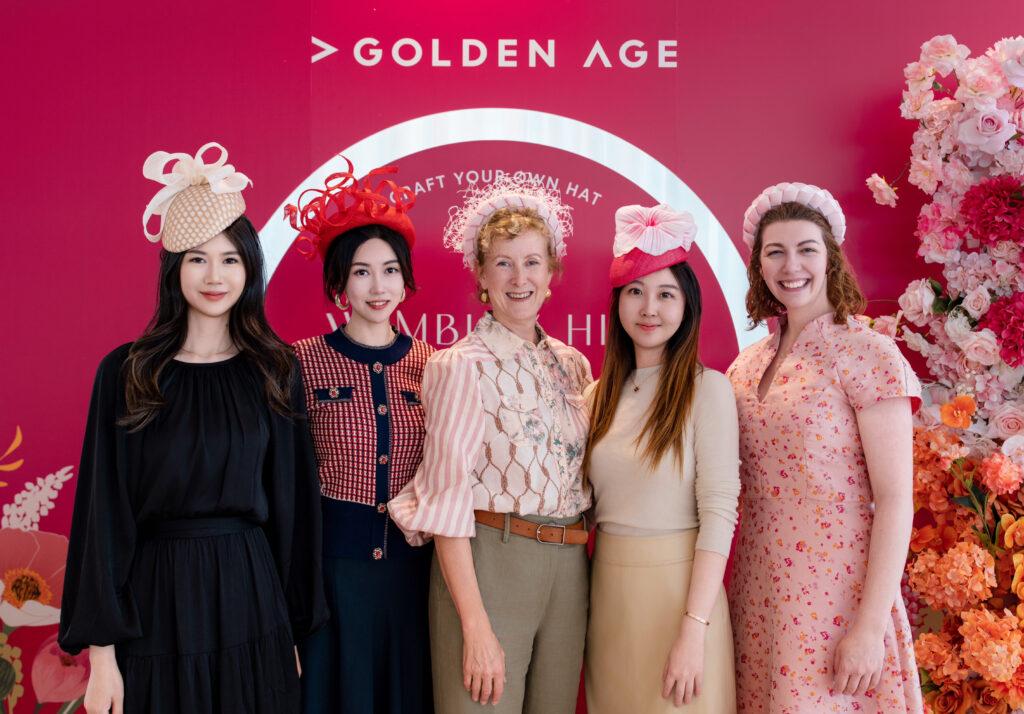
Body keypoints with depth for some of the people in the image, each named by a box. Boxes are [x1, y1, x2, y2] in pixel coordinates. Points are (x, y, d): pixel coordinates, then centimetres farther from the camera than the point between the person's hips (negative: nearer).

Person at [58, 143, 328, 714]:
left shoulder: (276, 371, 2)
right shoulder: (126, 372, -3)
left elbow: (292, 501, 5)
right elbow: (104, 511, -3)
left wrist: (295, 627, 4)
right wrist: (101, 651, -7)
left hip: (251, 597, 2)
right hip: (154, 602, -1)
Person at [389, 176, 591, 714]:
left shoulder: (573, 364, 10)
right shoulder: (462, 366, -7)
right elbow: (448, 498, -12)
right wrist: (475, 627, -17)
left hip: (568, 568, 6)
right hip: (486, 564, -5)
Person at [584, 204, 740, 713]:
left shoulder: (707, 389, -7)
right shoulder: (599, 395, 8)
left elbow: (719, 511, -13)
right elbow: (588, 504, 12)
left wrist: (694, 629, -19)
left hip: (680, 587, -4)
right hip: (608, 590, 5)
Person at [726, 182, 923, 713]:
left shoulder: (867, 354, -9)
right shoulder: (747, 364, 7)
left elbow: (895, 500, -13)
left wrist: (871, 627, -17)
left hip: (837, 595, -5)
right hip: (757, 594, 5)